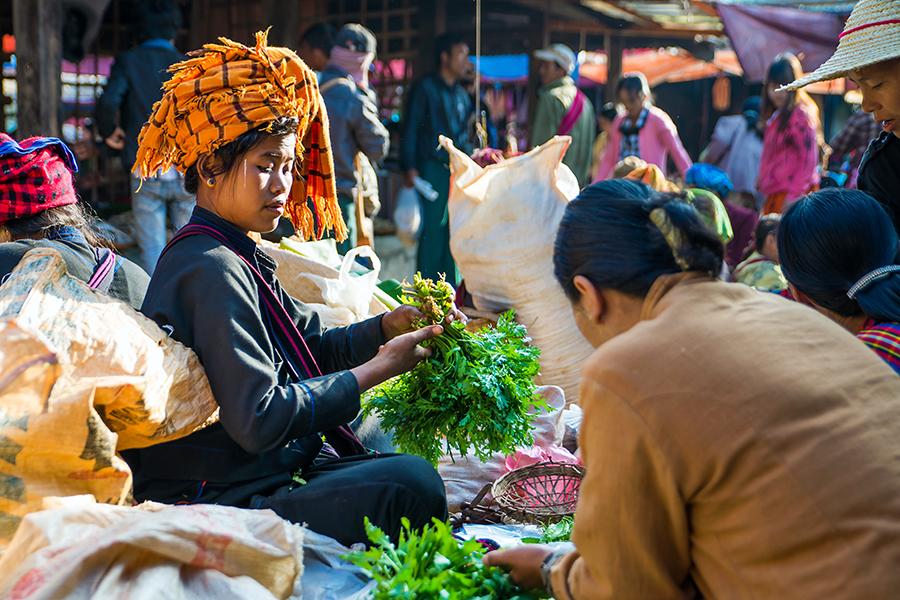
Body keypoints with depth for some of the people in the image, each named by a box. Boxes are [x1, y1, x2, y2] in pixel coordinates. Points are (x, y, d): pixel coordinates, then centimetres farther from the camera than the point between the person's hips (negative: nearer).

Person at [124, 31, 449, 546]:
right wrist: (374, 370, -17)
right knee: (412, 485, -22)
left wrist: (389, 326, -2)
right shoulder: (211, 271, -19)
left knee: (417, 471, 10)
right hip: (224, 500, -11)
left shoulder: (238, 257, 13)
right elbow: (259, 419, -24)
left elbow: (312, 345, 15)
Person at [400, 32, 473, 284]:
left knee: (453, 232, 7)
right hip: (433, 167, -6)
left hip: (459, 171, 6)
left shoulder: (462, 94, 19)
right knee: (432, 230, -8)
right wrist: (410, 168, -14)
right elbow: (410, 129, -6)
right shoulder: (425, 88, 0)